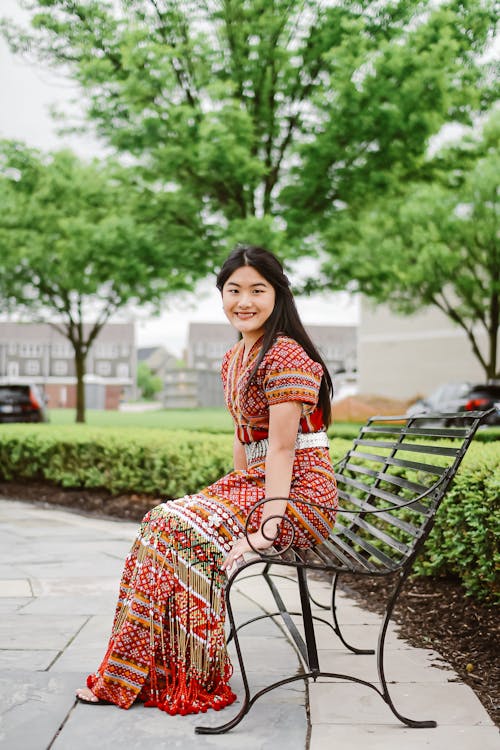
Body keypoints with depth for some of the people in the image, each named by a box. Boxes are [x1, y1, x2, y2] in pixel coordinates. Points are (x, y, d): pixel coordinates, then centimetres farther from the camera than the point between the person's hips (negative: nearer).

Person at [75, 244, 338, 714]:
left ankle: (190, 680, -8)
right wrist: (229, 496, 8)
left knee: (183, 529, -20)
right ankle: (128, 674, -3)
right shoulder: (234, 360, 13)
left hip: (301, 496, -9)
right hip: (257, 482, 9)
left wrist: (266, 527, -25)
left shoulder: (285, 355, -17)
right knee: (163, 521, -7)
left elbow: (282, 448, -22)